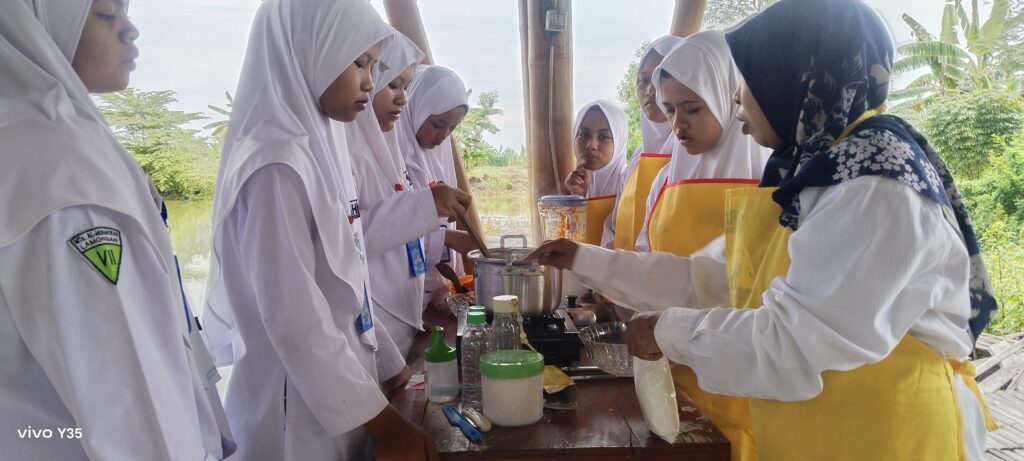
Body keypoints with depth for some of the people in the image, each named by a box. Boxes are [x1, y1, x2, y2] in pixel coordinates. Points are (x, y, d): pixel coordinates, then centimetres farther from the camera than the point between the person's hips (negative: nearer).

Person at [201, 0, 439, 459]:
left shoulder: (319, 147, 3)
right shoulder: (277, 166, -22)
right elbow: (296, 323, -24)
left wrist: (389, 364, 14)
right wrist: (383, 422, -17)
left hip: (340, 390, 8)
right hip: (304, 409, -8)